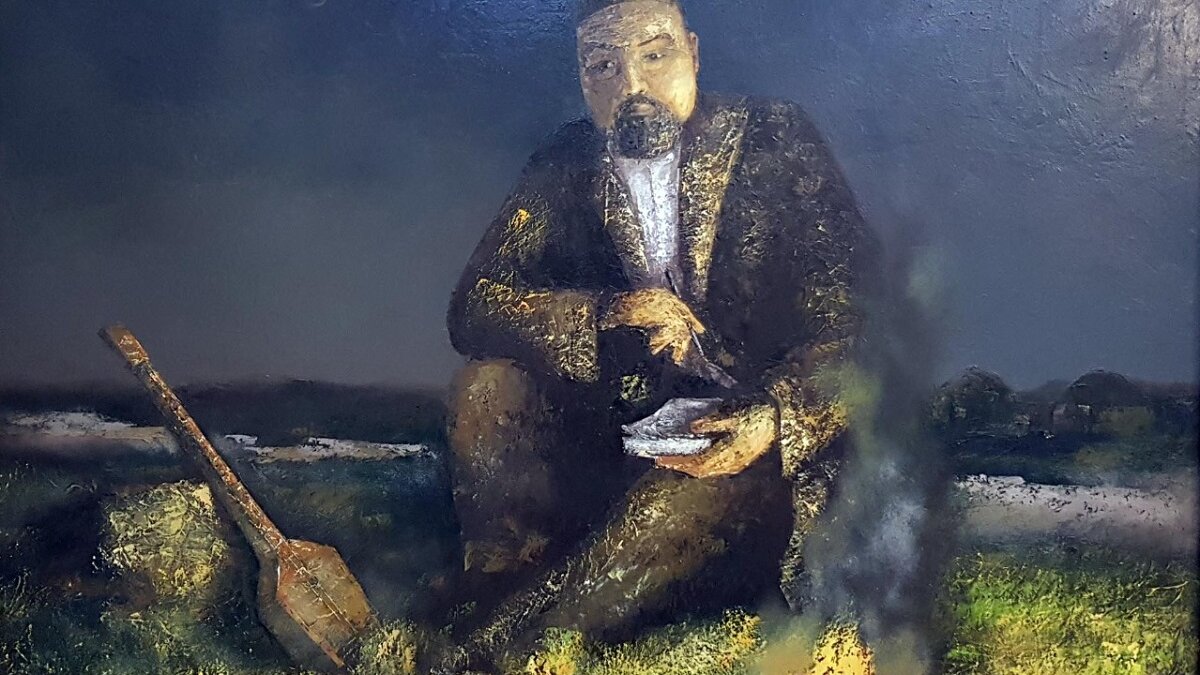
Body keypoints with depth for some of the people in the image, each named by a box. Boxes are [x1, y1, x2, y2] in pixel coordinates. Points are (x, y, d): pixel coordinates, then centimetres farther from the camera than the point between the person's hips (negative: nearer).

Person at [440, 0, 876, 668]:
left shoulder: (774, 140, -5)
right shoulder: (566, 168, 2)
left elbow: (853, 307, -11)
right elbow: (473, 305, -6)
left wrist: (774, 419, -30)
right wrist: (604, 315, -24)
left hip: (751, 438, -2)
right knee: (486, 387, -19)